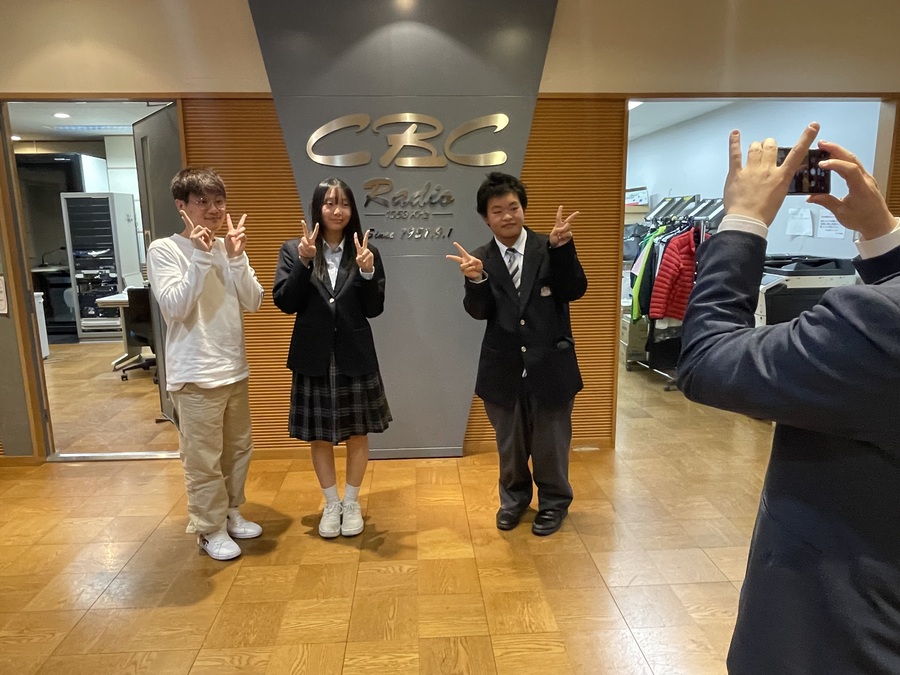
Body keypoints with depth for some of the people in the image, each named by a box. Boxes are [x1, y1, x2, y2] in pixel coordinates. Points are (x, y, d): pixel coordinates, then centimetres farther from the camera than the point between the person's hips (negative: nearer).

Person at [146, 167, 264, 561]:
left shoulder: (227, 248, 5)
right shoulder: (164, 250, -8)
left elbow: (253, 303, -1)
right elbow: (175, 307, -19)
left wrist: (236, 258, -14)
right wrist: (201, 257, -23)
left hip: (234, 369, 6)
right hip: (196, 375, -6)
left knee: (238, 449, 17)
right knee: (204, 459, 3)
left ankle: (231, 513, 36)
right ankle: (210, 529, 21)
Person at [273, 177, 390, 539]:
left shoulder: (366, 252, -1)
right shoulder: (293, 250, -1)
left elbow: (374, 309, -3)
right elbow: (285, 303, -9)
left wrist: (367, 272, -19)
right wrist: (304, 261, -20)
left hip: (355, 357, 0)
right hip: (314, 359, 0)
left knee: (357, 434, 11)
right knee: (319, 437, 12)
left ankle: (351, 503, 31)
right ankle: (331, 504, 32)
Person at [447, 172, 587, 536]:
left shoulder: (549, 249, -5)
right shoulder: (481, 259, -2)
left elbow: (574, 291, -15)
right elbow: (479, 312, -12)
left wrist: (562, 247, -28)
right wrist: (476, 280, -31)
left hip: (550, 366, -1)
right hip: (504, 370, 2)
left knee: (551, 442, 15)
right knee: (510, 443, 20)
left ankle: (554, 501, 39)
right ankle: (514, 496, 44)